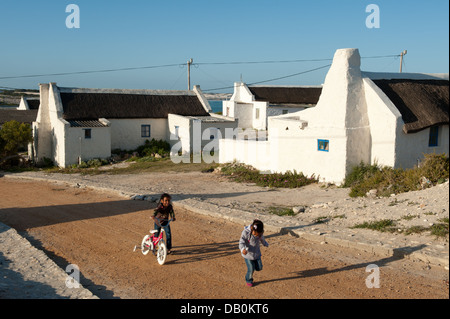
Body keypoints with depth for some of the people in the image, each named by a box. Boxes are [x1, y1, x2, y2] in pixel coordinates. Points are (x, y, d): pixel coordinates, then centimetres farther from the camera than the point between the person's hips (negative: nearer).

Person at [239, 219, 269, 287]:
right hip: (248, 254, -4)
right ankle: (249, 280, 27)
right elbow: (241, 242, -26)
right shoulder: (246, 232, -25)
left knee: (259, 268, 9)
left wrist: (266, 244, 33)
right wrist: (243, 249, -47)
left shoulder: (260, 233, -10)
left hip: (257, 253, 4)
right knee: (251, 269, 0)